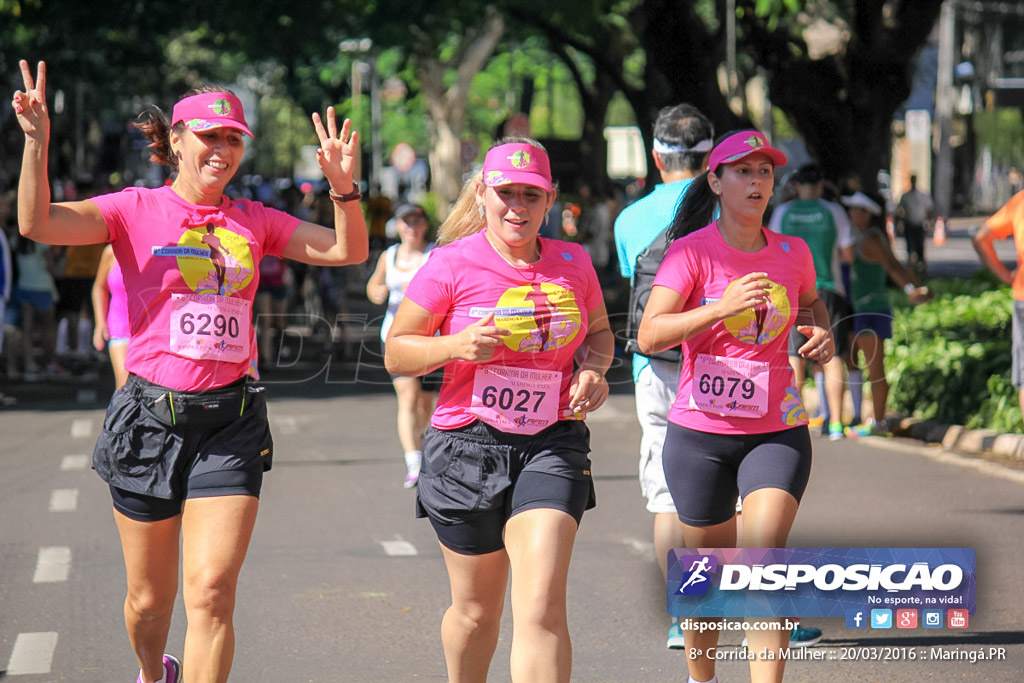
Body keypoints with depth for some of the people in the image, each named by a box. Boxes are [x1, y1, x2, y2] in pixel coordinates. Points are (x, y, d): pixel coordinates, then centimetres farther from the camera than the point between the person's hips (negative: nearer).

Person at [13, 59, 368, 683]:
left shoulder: (255, 221, 9)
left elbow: (349, 251, 8)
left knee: (212, 592, -12)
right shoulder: (136, 210, -1)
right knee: (150, 598, 12)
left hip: (231, 421, 1)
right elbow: (38, 224, -15)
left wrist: (344, 186, -9)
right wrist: (37, 142, -27)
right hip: (151, 416, -1)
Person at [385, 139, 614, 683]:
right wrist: (456, 345, -20)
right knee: (477, 610, 12)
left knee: (542, 606, -16)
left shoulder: (573, 262, 5)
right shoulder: (452, 264, -5)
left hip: (552, 444, 1)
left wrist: (593, 368, 1)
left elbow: (599, 332, 23)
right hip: (467, 447, -1)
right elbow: (396, 353, -1)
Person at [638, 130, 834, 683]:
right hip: (699, 433, -1)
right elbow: (650, 336, -19)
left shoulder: (792, 253, 4)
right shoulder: (691, 251, -8)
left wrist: (821, 332, 5)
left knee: (765, 554, -18)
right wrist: (722, 307, -31)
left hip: (777, 432, 1)